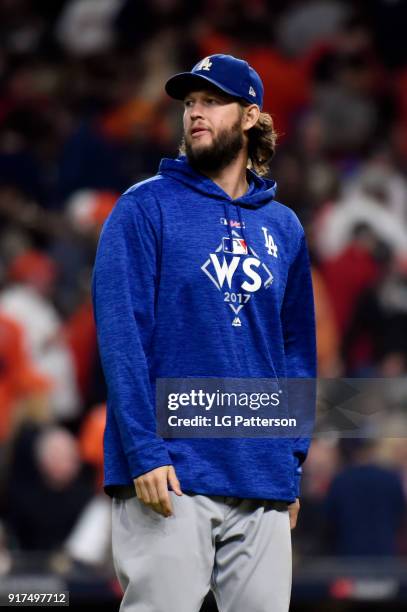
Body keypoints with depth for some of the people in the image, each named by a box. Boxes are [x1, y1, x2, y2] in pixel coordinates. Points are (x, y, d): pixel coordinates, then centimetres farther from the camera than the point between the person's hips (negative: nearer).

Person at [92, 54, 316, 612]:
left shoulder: (284, 228, 15)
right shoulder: (146, 207, 1)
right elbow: (120, 334, -7)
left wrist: (294, 461, 10)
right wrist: (144, 452, -16)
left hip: (263, 482, 4)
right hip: (169, 473, -4)